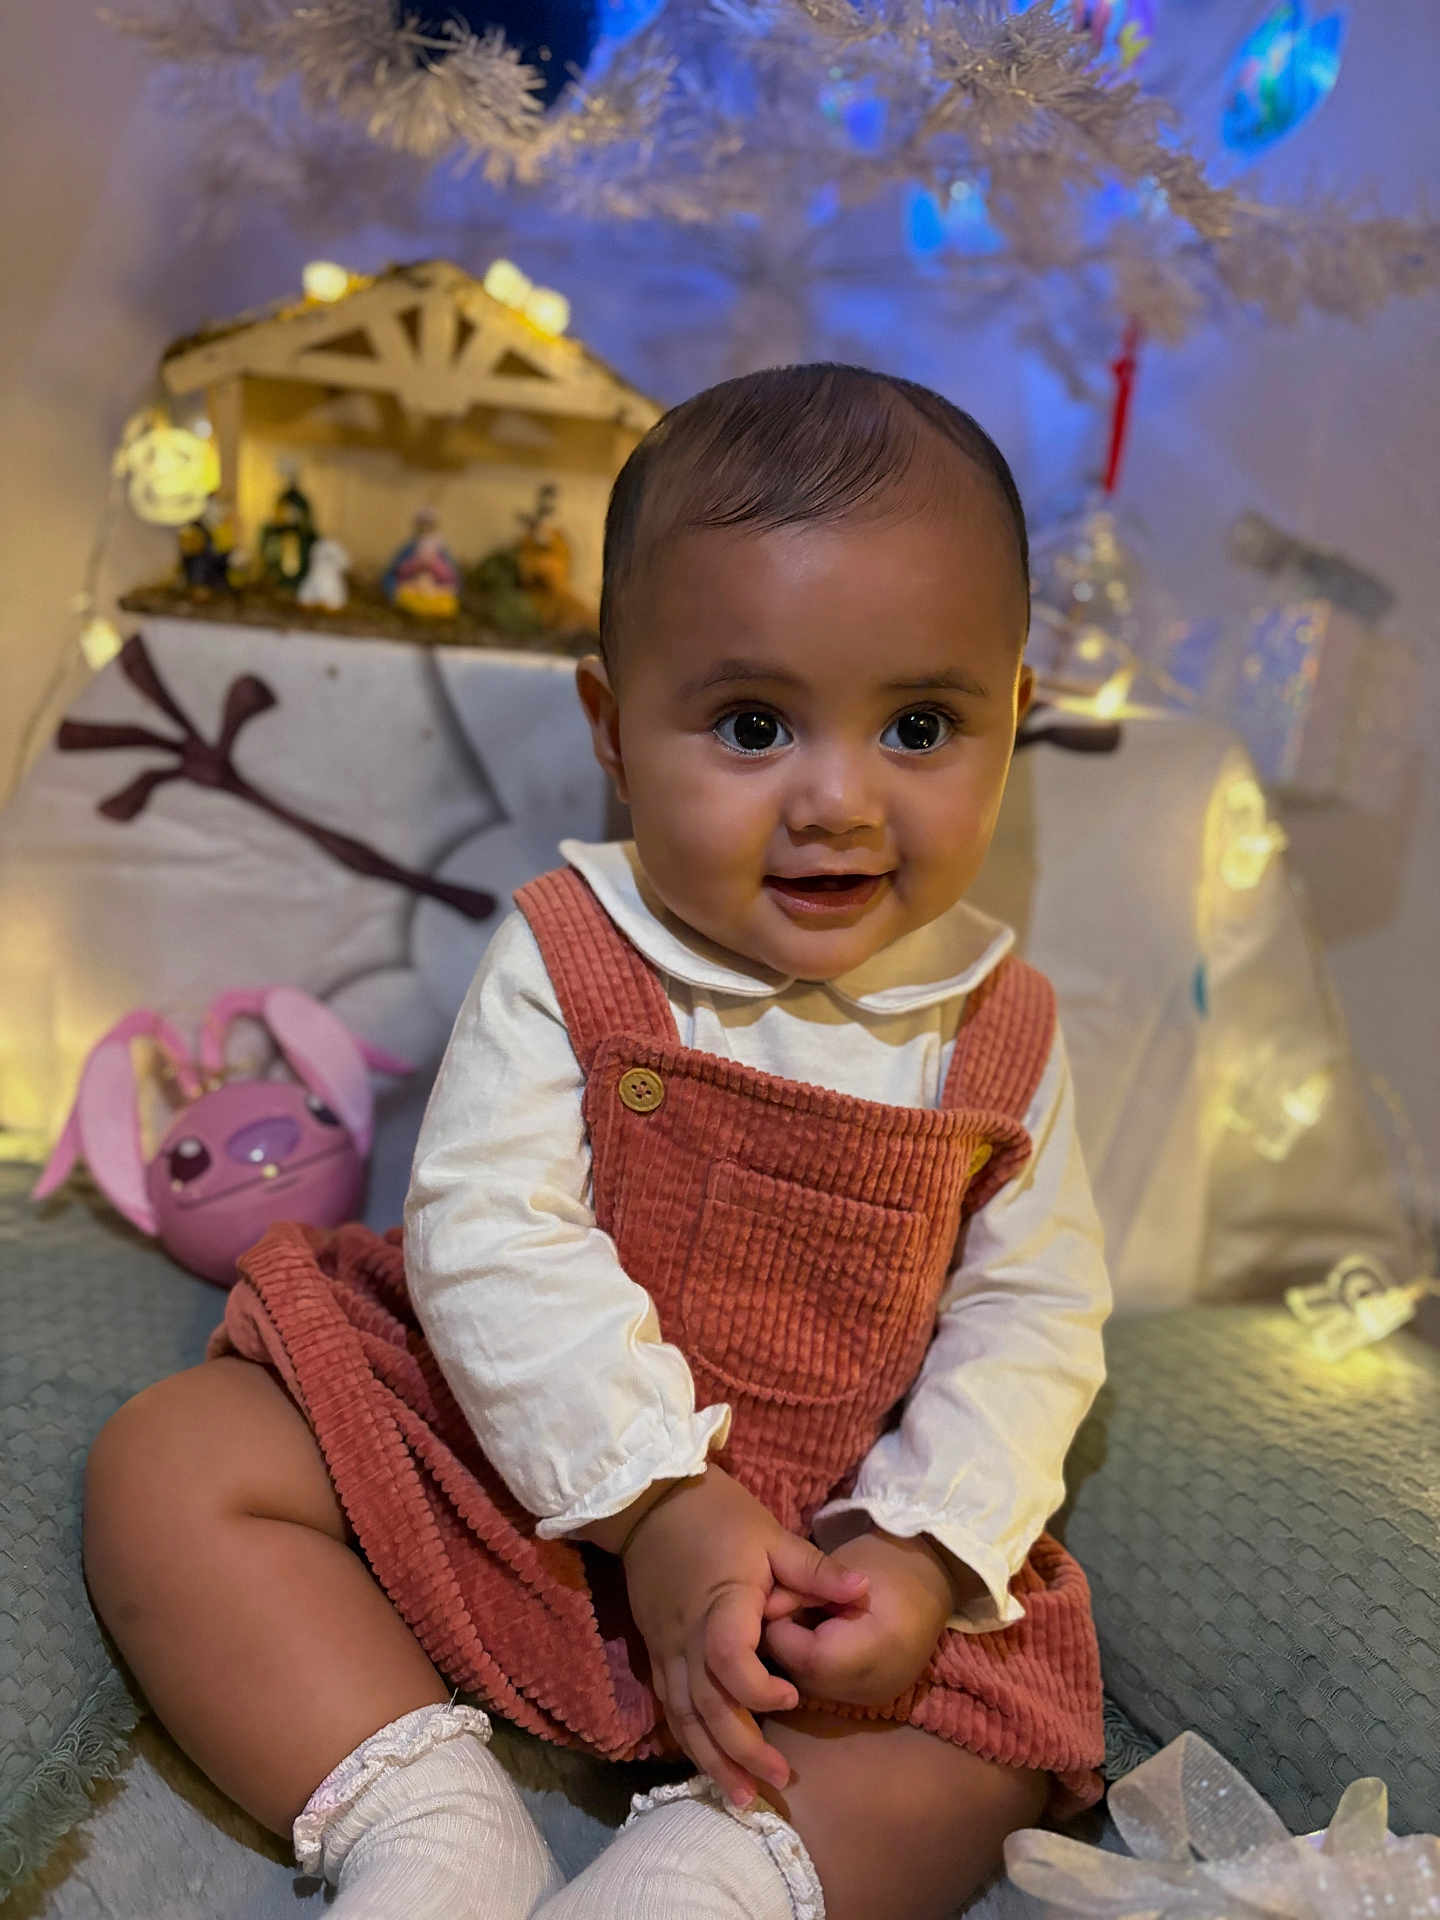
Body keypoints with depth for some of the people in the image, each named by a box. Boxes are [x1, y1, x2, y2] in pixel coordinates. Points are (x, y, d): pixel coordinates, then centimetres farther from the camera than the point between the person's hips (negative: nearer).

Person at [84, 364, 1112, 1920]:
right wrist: (659, 1501, -27)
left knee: (1009, 1723, -13)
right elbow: (490, 1236, -21)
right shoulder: (563, 959, -14)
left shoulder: (997, 1032, -7)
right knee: (167, 1468, -15)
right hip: (506, 1461, -1)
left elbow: (1032, 1318, -4)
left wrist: (927, 1551, -18)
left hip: (834, 1530, 2)